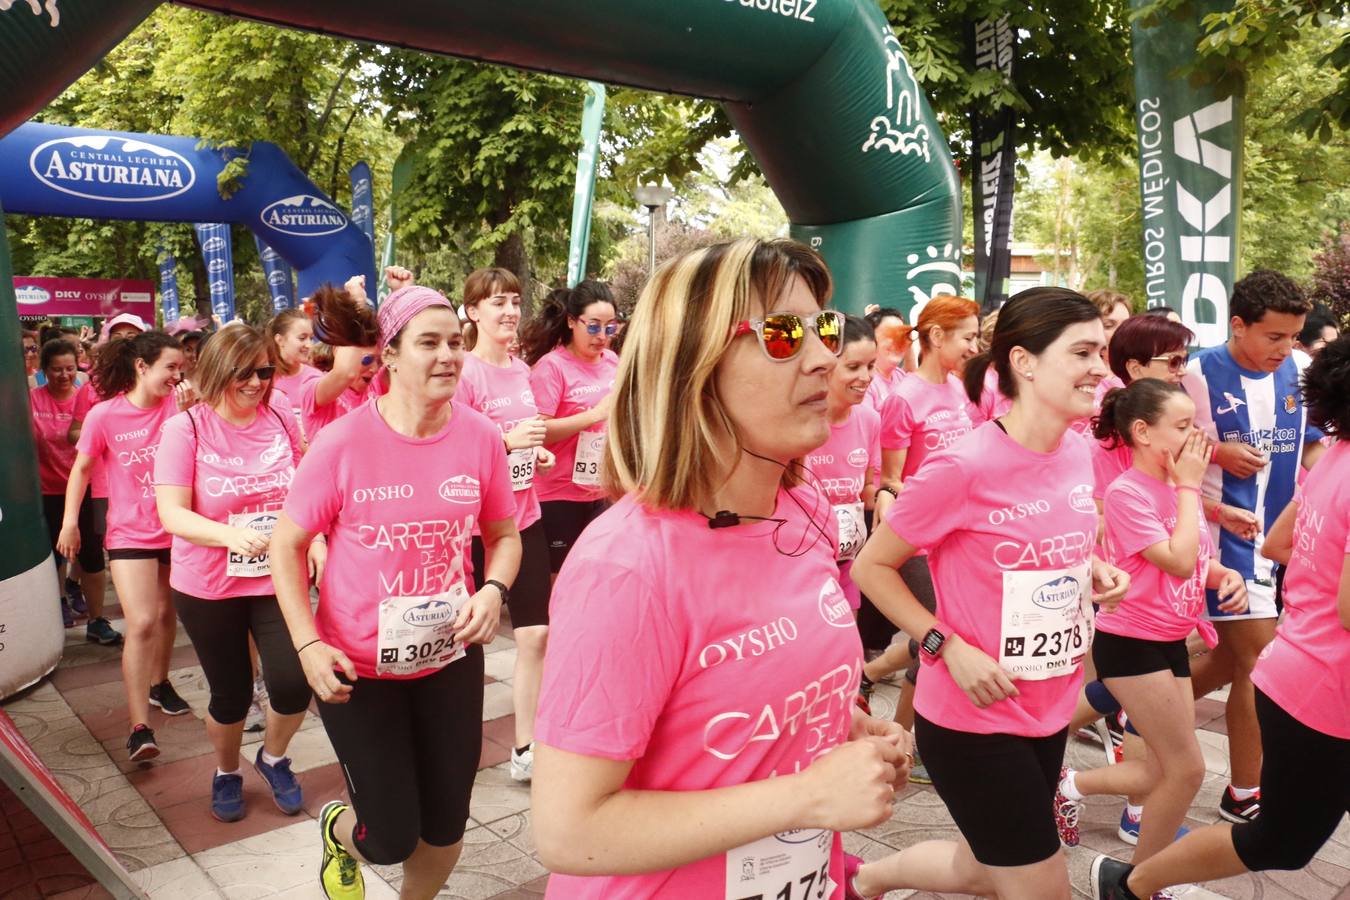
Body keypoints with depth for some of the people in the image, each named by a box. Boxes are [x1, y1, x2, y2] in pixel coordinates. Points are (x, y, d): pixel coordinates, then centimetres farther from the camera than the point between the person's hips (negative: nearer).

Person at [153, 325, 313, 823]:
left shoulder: (280, 417, -2)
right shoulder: (185, 429, -10)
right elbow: (171, 514, -15)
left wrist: (316, 541, -2)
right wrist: (231, 535, -31)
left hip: (278, 580, 2)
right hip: (208, 588, -1)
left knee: (293, 686, -7)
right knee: (232, 694, 11)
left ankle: (273, 758, 27)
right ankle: (226, 772, 42)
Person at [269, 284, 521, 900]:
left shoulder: (480, 436, -9)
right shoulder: (343, 442, -16)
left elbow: (504, 535, 4)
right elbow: (286, 545, -6)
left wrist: (494, 590, -16)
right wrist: (308, 645, -14)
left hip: (450, 657, 3)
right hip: (357, 665, -2)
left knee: (445, 825, 14)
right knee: (391, 839, 7)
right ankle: (338, 829, 46)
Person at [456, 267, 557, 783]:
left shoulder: (520, 369, 8)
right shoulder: (465, 373, -14)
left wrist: (537, 452, 5)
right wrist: (507, 440, -25)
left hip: (523, 516, 7)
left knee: (536, 634, 8)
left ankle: (526, 750, 20)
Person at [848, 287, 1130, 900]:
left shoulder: (1077, 452, -1)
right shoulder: (964, 468, -23)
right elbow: (871, 567, -15)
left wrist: (1095, 572, -2)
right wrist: (950, 648, -22)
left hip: (1049, 710, 8)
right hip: (973, 719, -7)